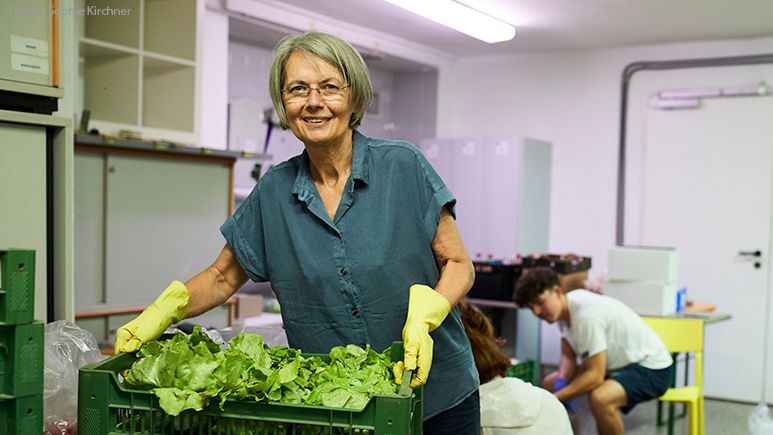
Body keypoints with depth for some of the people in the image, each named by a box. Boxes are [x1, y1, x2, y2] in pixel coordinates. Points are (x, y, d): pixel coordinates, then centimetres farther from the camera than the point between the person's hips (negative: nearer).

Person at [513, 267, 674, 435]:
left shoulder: (586, 315, -30)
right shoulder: (563, 307, -4)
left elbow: (595, 376, -30)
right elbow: (568, 356, 6)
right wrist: (561, 383, -14)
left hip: (652, 368, -9)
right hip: (619, 364, 10)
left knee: (599, 398, -37)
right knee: (550, 383, 9)